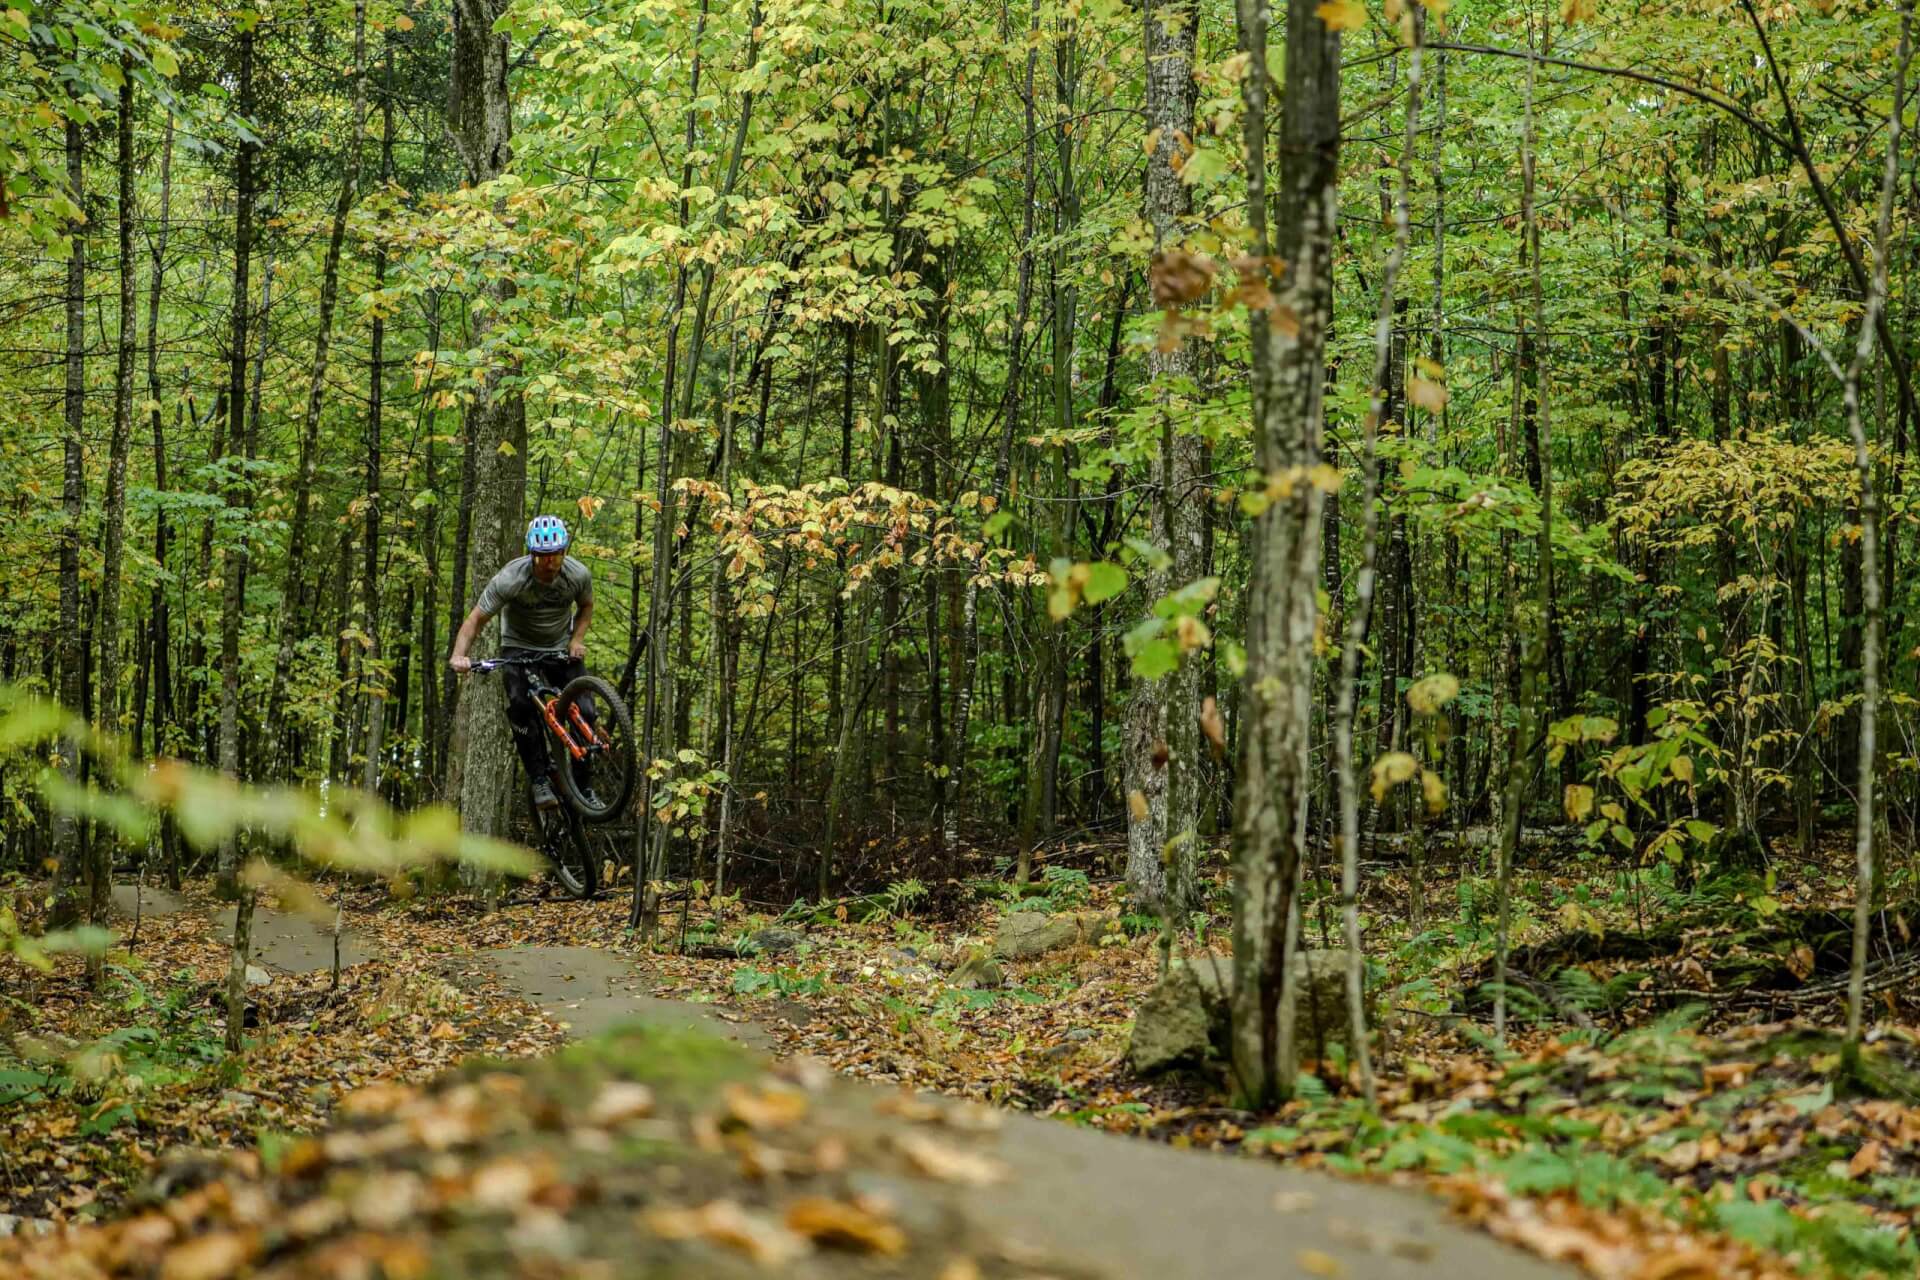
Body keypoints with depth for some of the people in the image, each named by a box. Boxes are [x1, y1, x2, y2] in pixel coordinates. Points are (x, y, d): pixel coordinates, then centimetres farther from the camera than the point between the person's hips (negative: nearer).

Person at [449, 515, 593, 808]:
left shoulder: (579, 574, -18)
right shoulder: (510, 580, -27)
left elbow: (585, 607, 5)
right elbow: (475, 620, -25)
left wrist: (577, 639, -12)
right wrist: (459, 656, -41)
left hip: (561, 648, 2)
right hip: (519, 647, -2)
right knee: (520, 705, -28)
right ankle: (540, 780, -19)